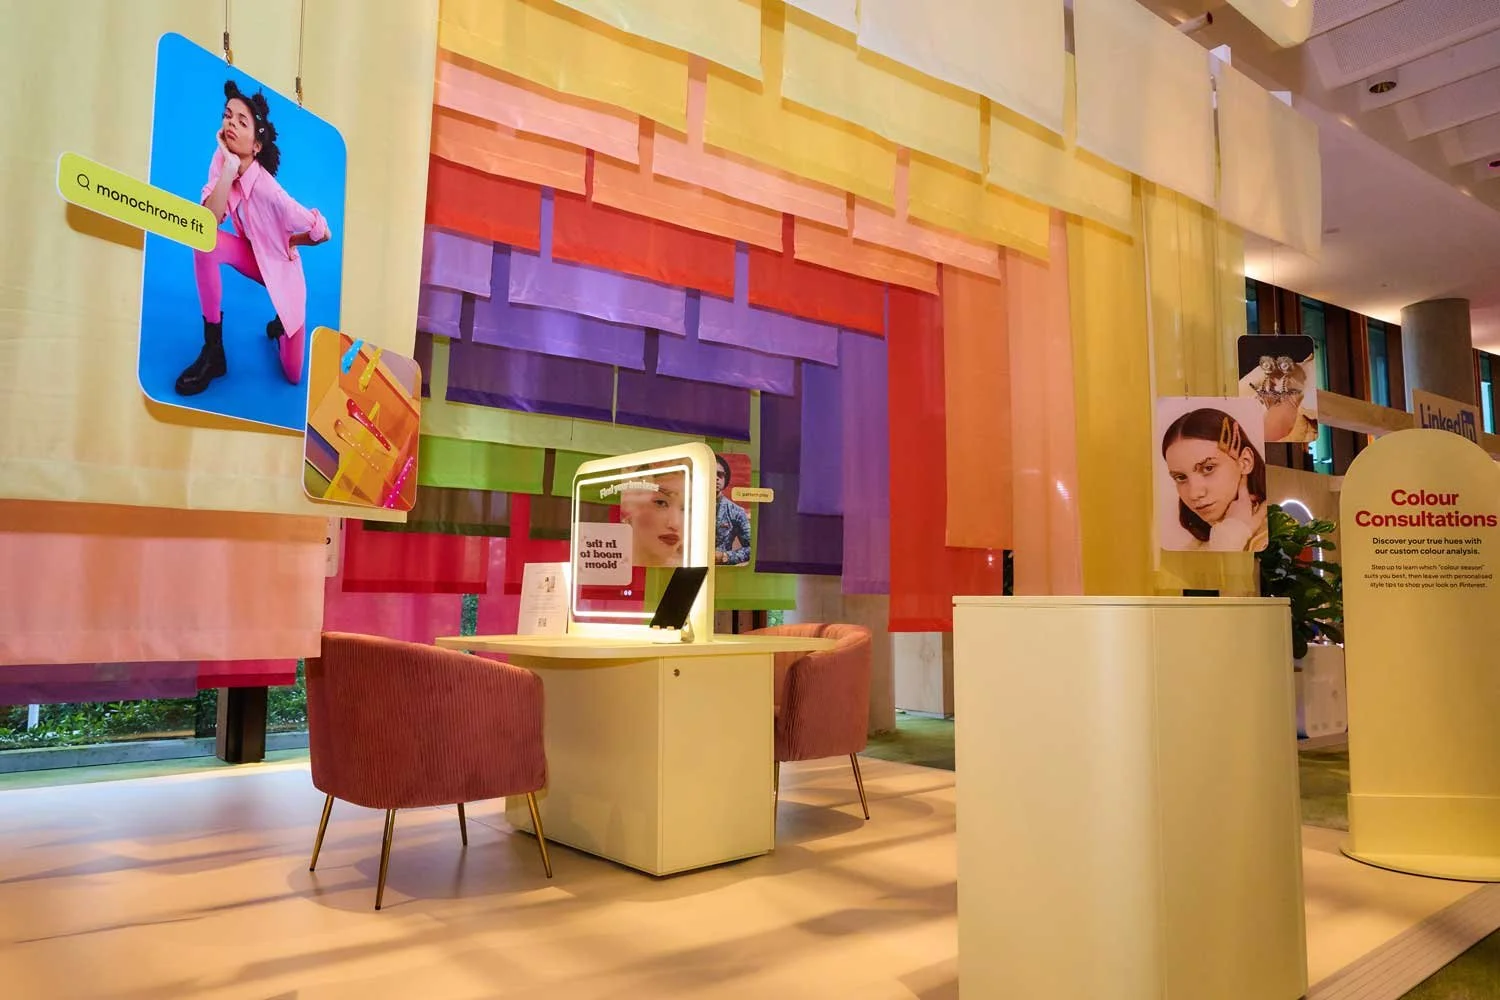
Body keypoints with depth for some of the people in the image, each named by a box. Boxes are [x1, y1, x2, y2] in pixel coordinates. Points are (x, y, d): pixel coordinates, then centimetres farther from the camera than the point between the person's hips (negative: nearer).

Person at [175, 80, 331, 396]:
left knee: (293, 375, -5)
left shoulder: (268, 191, -31)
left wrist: (285, 242, -5)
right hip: (252, 256, 4)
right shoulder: (221, 161, -18)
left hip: (281, 269, -4)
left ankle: (280, 324, 32)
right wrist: (229, 168, -37)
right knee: (205, 244, -33)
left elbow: (323, 233, -22)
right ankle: (213, 350, -18)